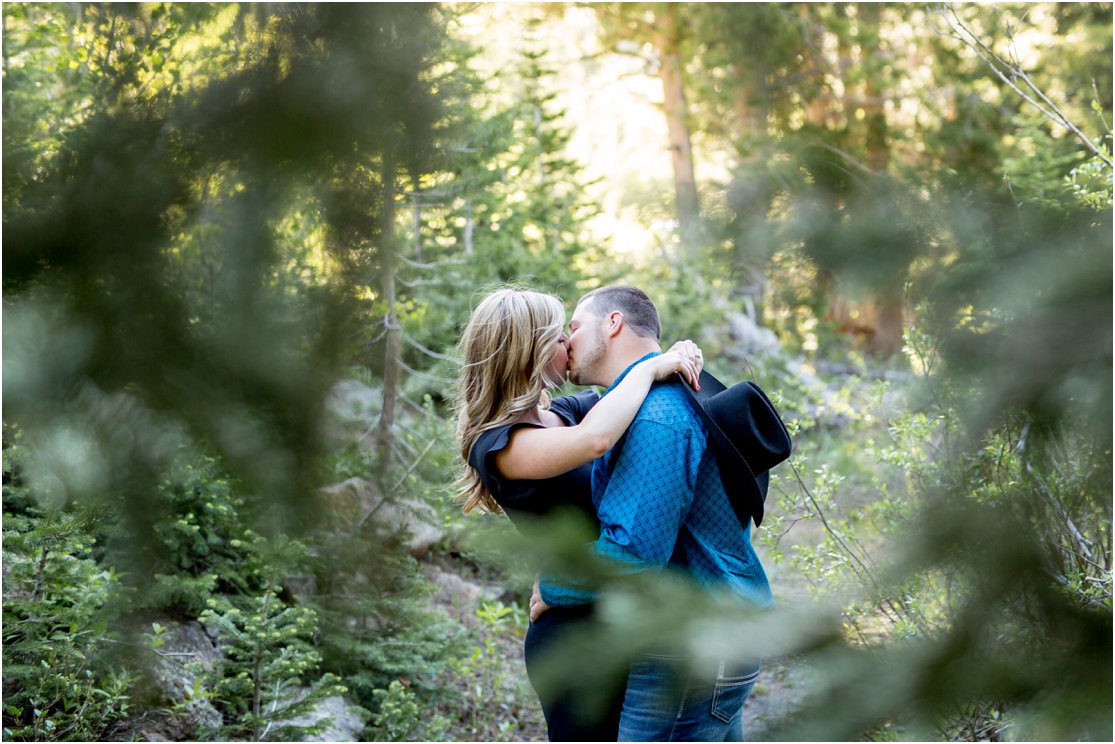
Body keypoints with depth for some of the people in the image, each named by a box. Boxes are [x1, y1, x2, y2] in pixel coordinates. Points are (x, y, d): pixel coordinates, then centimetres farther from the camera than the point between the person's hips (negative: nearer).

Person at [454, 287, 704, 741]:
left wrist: (682, 358, -7)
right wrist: (649, 369, -22)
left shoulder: (567, 411, 5)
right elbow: (594, 440, -37)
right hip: (576, 635, -8)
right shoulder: (498, 445, -19)